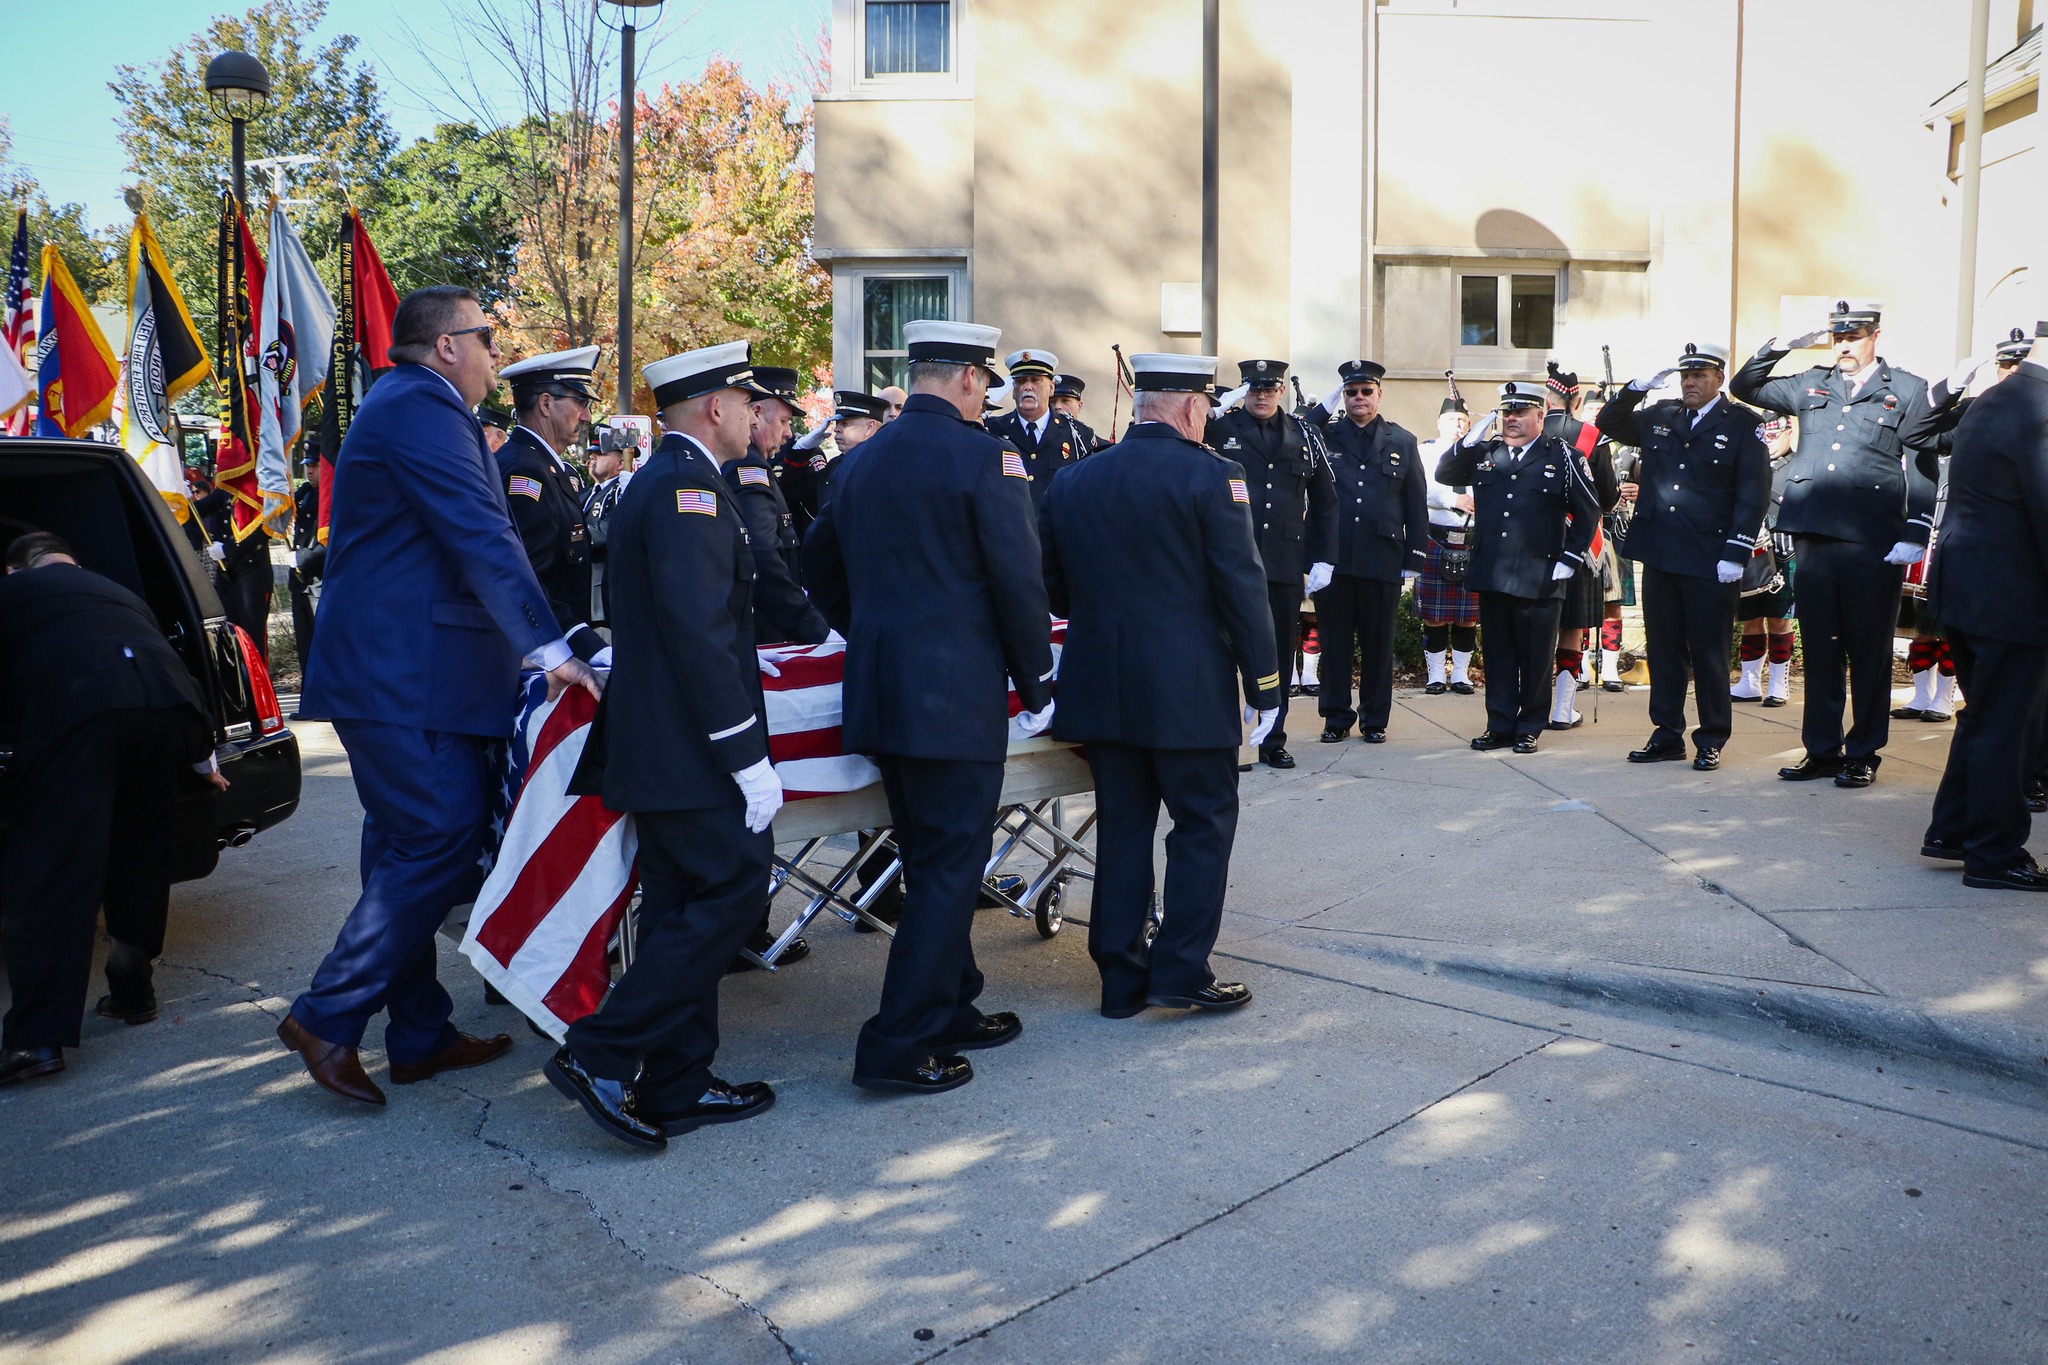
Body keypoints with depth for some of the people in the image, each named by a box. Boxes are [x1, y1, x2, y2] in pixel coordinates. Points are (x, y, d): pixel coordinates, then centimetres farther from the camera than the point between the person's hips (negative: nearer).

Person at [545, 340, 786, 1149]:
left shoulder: (657, 482, 17)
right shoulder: (690, 487, -15)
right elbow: (700, 636, -22)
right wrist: (749, 759, -20)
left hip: (654, 741, 10)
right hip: (691, 748, -10)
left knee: (679, 911, 13)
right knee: (730, 892, -5)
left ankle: (677, 1088, 20)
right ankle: (600, 1055, -2)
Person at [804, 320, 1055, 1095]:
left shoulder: (862, 460, 11)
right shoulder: (982, 455, -11)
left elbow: (818, 560, 19)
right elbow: (1019, 580, -12)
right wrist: (1035, 683, -3)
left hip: (878, 692, 8)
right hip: (956, 695, -8)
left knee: (929, 862, 18)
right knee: (949, 868, 1)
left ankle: (949, 1010, 30)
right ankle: (901, 1046, 4)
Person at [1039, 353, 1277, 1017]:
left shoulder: (1073, 479, 7)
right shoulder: (1212, 475, -9)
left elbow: (1051, 586, 13)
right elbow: (1243, 587, -11)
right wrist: (1262, 683, -4)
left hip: (1099, 687, 5)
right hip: (1188, 688, -5)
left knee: (1123, 825, 12)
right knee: (1205, 821, 9)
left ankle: (1122, 976, 17)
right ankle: (1181, 969, 8)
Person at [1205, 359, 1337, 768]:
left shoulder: (1305, 436, 11)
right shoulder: (1217, 430, 3)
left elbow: (1325, 502, 13)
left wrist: (1324, 560, 6)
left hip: (1286, 565, 3)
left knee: (1280, 654, 9)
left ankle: (1272, 740, 20)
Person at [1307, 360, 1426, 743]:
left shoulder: (1403, 442, 10)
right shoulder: (1324, 436, 7)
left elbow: (1416, 505, 9)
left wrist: (1414, 558, 4)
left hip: (1383, 562, 1)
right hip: (1333, 559, 0)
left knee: (1378, 643, 7)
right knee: (1334, 642, 5)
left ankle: (1375, 720, 17)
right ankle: (1336, 718, 15)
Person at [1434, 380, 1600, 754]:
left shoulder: (1564, 457, 2)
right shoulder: (1484, 453, 12)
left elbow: (1589, 512, 4)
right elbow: (1443, 474, 9)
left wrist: (1570, 559, -3)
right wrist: (1468, 442, -6)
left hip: (1540, 578, -3)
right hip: (1491, 575, 3)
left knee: (1536, 657, 4)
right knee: (1497, 653, 9)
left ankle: (1529, 729, 15)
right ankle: (1500, 726, 17)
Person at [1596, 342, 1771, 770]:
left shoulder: (1743, 424, -2)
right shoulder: (1658, 417, 11)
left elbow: (1754, 493, -7)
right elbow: (1608, 423, 18)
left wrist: (1736, 553, -14)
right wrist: (1637, 387, 1)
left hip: (1710, 561, -4)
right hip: (1659, 556, 4)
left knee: (1709, 654, 3)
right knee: (1663, 649, 10)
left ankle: (1711, 741, 13)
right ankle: (1666, 735, 19)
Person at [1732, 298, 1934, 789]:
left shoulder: (1908, 391, 5)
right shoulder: (1811, 385, 14)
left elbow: (1923, 470, 1)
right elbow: (1744, 386, 21)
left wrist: (1915, 536, -8)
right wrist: (1780, 346, 5)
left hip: (1874, 545, -3)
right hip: (1813, 540, 3)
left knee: (1869, 652, 3)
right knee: (1819, 650, 8)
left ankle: (1863, 754, 12)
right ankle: (1821, 749, 17)